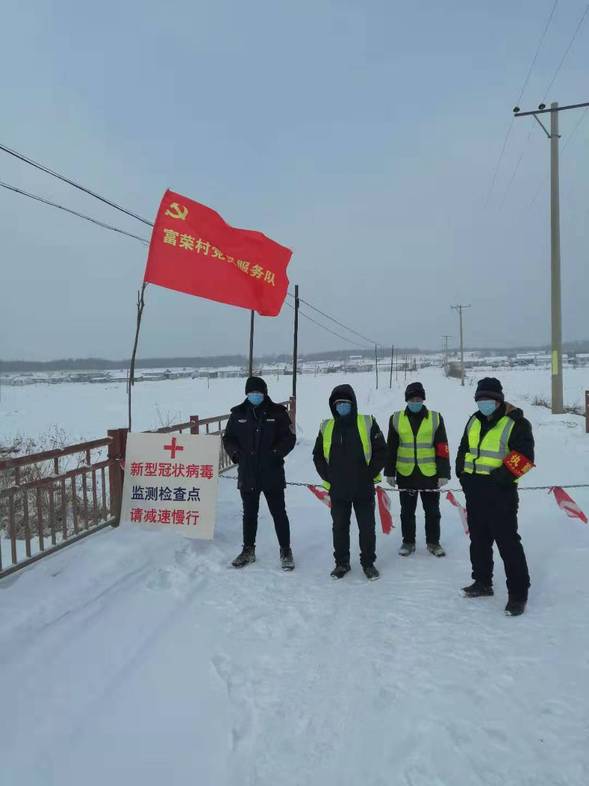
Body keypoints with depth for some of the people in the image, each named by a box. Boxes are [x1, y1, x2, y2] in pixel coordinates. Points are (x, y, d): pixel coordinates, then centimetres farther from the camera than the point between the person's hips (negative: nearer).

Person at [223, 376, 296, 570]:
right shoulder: (238, 414, 3)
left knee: (278, 513, 5)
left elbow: (289, 437, -3)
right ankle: (248, 550, 30)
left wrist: (276, 453, -16)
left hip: (272, 474, -2)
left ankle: (285, 551, 19)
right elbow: (228, 438, 11)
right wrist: (235, 452, -6)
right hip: (247, 474, 3)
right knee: (249, 514, 15)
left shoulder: (277, 413, -4)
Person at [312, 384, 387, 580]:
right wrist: (328, 476, 0)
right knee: (339, 527, 12)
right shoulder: (326, 427, 4)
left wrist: (370, 474, -7)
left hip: (364, 489, -2)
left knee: (367, 527, 9)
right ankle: (341, 563, 27)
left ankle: (368, 563, 25)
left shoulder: (368, 424, -3)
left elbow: (381, 451, -1)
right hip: (337, 490, 2)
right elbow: (318, 455, 10)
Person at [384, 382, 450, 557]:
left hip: (430, 473, 0)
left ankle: (433, 542, 28)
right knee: (407, 511, 12)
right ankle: (408, 542, 27)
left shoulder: (435, 418, -1)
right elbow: (391, 448, 6)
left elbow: (442, 448, -2)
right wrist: (390, 472, 4)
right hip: (405, 474, 1)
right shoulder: (396, 419, 1)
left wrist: (444, 473, -7)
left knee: (432, 511, 12)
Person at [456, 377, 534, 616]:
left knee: (507, 542, -4)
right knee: (478, 539, 16)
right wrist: (463, 473, 11)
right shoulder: (474, 421, 12)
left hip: (500, 492, -7)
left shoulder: (516, 423, -9)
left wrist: (504, 474, -21)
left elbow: (524, 455, -14)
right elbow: (464, 449, 21)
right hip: (475, 490, 7)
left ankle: (518, 594, 8)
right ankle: (482, 582, 32)